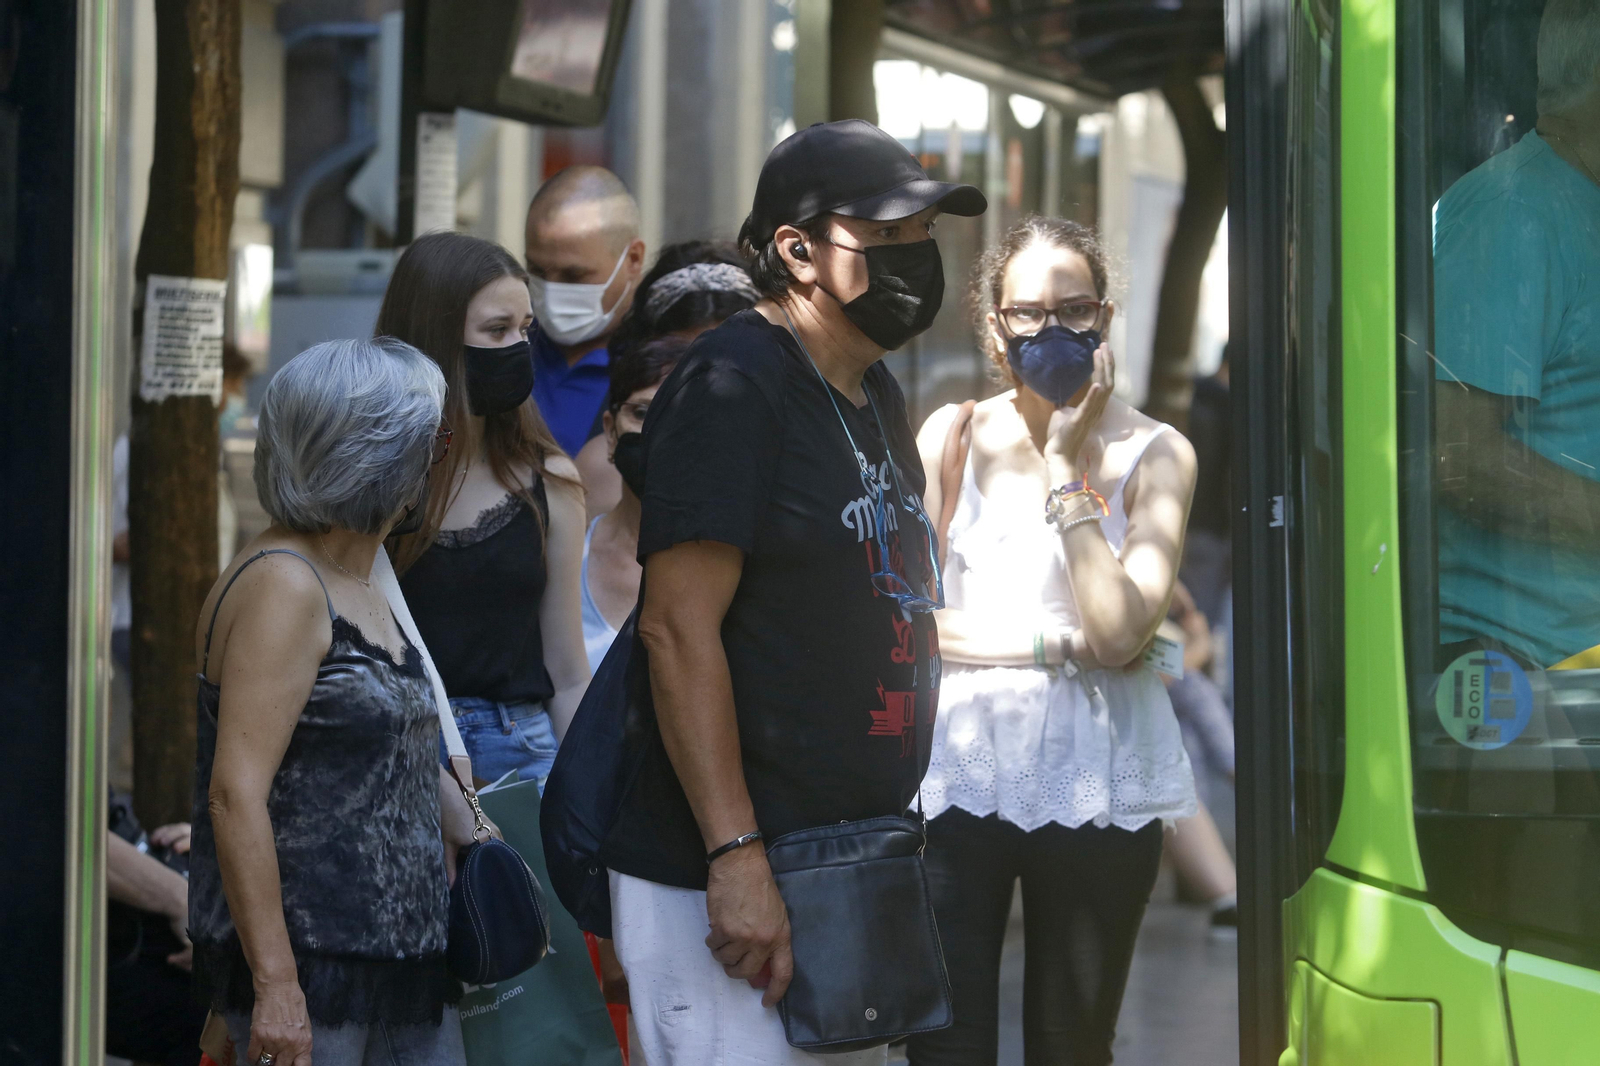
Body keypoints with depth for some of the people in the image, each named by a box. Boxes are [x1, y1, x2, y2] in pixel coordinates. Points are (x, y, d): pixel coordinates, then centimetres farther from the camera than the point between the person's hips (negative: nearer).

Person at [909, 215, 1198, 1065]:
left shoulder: (1154, 454, -1)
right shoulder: (952, 436, 4)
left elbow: (1116, 632, -14)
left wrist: (1065, 468, -12)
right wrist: (1054, 646, -10)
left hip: (1092, 780, 0)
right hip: (958, 770, 0)